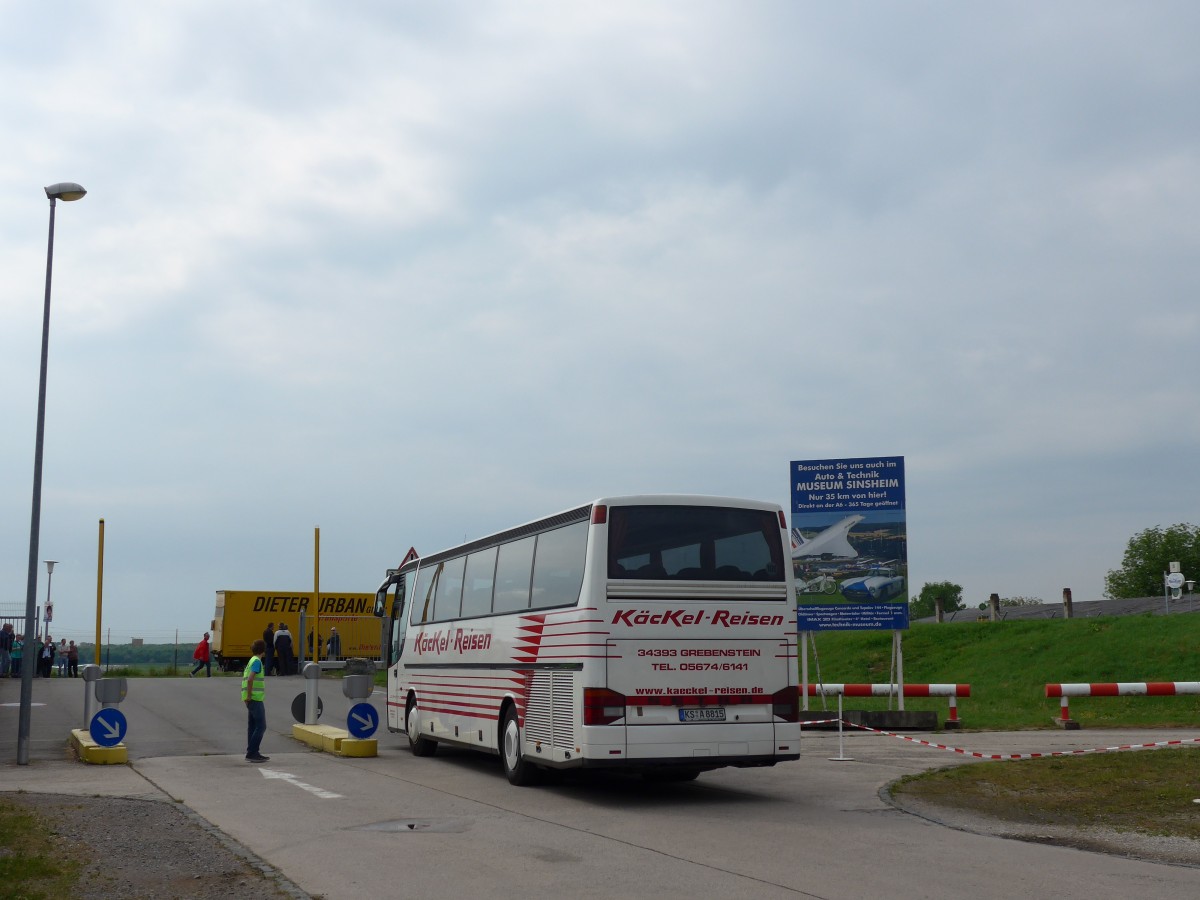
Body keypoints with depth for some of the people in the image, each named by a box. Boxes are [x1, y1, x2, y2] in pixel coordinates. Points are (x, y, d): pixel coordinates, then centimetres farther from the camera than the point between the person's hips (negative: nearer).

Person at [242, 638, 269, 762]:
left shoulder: (252, 660, 16)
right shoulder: (257, 661, -13)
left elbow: (246, 678, 22)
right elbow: (250, 679, -24)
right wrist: (249, 695, -17)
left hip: (251, 699, 10)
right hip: (256, 699, -10)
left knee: (252, 726, 11)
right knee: (261, 726, -7)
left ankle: (251, 753, 15)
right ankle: (252, 753, -8)